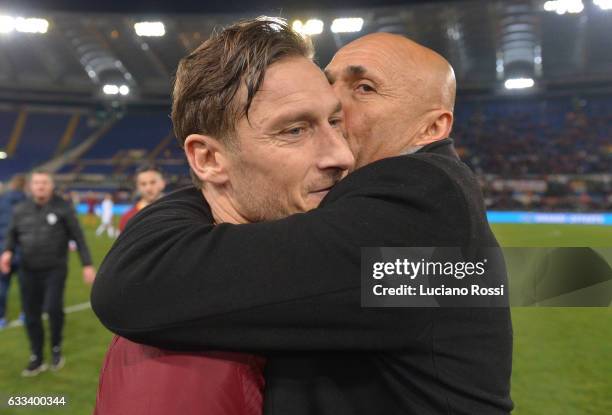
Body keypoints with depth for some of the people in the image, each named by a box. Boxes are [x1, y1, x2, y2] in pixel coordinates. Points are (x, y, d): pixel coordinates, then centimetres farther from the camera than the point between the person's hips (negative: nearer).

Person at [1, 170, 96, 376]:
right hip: (28, 272, 4)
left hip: (55, 270, -3)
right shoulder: (20, 209, 5)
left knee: (53, 307, -21)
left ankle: (56, 348, 6)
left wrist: (87, 264, -7)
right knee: (31, 317, 7)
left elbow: (78, 237, -2)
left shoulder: (62, 207, -4)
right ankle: (37, 359, 25)